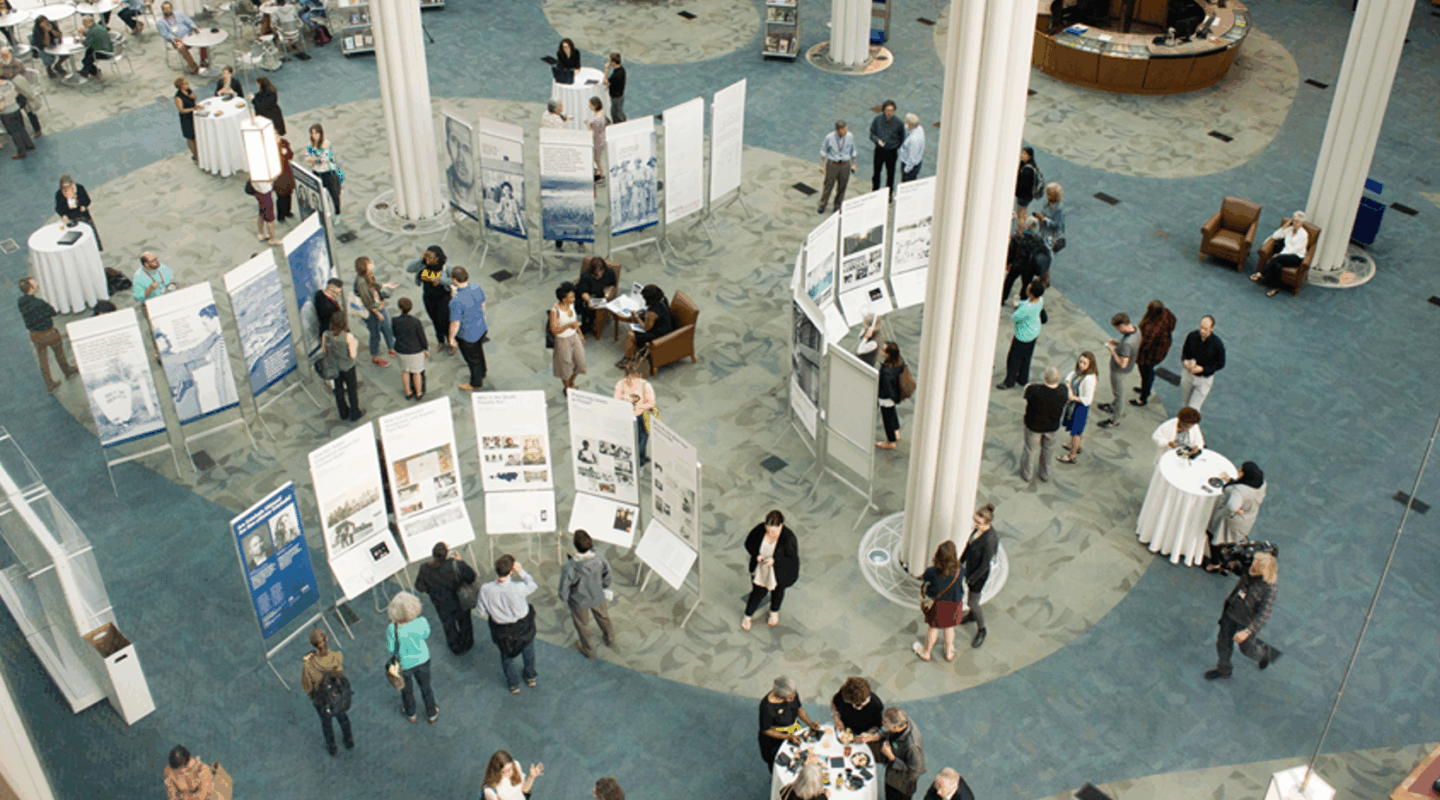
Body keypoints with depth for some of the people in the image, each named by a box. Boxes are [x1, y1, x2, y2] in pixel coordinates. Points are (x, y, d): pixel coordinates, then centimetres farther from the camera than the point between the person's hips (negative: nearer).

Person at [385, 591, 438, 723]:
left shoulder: (392, 629, -36)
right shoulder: (421, 622, -32)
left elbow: (390, 648, -17)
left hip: (404, 664, -1)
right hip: (422, 660, 1)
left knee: (407, 690, 30)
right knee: (426, 688, 29)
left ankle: (410, 713, 57)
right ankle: (432, 714, 51)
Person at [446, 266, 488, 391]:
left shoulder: (456, 301, -38)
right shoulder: (477, 289, -18)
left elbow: (455, 323, -26)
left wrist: (451, 338, -8)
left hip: (467, 336, -6)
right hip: (481, 328, 6)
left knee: (472, 358, 20)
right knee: (479, 351, 32)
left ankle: (476, 384, 44)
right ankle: (482, 374, 58)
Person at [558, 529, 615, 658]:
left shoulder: (568, 568, -40)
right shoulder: (599, 559, -31)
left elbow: (564, 589, -23)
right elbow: (607, 574, -9)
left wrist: (564, 600, 1)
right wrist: (605, 587, 13)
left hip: (578, 601, -2)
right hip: (597, 597, 2)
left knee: (581, 623, 29)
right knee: (602, 617, 34)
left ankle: (587, 649, 55)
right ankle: (610, 640, 62)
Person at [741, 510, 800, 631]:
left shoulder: (789, 538, -34)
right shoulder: (760, 529, -25)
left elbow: (792, 559, -26)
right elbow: (748, 543, -9)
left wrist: (774, 561, -38)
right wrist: (756, 555, -26)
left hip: (780, 573, -1)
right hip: (760, 570, 2)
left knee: (777, 591, 26)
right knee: (758, 592, 15)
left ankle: (774, 612, 56)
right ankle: (747, 616, 41)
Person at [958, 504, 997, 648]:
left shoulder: (989, 539, -39)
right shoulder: (979, 527, -16)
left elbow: (985, 565, -27)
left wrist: (970, 579, -16)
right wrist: (961, 560, 13)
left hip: (979, 573, -7)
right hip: (970, 565, 7)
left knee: (973, 603, 11)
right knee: (970, 592, 31)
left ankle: (981, 630, 37)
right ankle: (971, 615, 60)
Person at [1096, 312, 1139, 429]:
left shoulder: (1127, 343, -41)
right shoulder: (1136, 330, -12)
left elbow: (1123, 364, -35)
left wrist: (1112, 350, -25)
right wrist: (1117, 342, -4)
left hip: (1120, 371, -9)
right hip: (1129, 367, 9)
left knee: (1118, 394, 13)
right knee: (1115, 389, 32)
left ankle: (1115, 419, 34)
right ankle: (1112, 406, 57)